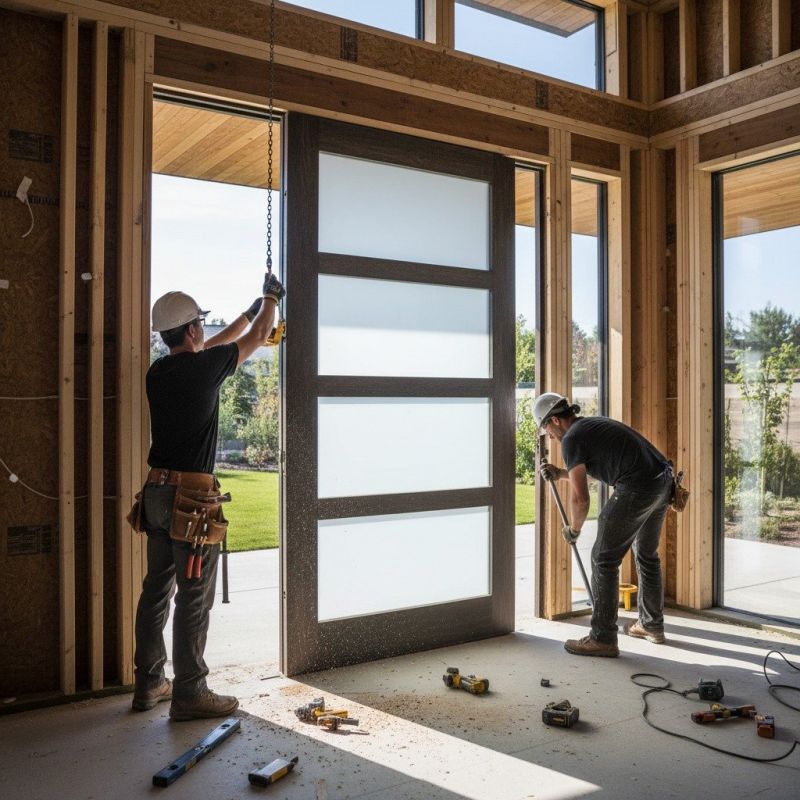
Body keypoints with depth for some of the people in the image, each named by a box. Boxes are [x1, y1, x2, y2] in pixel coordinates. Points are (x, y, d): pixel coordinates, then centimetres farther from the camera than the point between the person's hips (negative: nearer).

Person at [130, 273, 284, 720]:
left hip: (157, 493, 8)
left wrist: (253, 308, 34)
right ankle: (189, 692, 7)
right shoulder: (204, 367, -12)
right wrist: (271, 298, 22)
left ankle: (150, 683, 24)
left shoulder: (158, 373, 9)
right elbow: (257, 337, 3)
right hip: (192, 498, -8)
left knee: (156, 590, 14)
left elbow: (213, 346, 25)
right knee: (194, 598, -1)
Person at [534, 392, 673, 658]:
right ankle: (652, 625, 38)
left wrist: (573, 529, 11)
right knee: (646, 554, 25)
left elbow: (580, 498, -6)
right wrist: (560, 474, 32)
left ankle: (603, 638, 5)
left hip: (637, 488, -9)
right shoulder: (595, 425, 24)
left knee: (604, 559, 1)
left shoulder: (572, 439, -4)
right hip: (663, 481, 9)